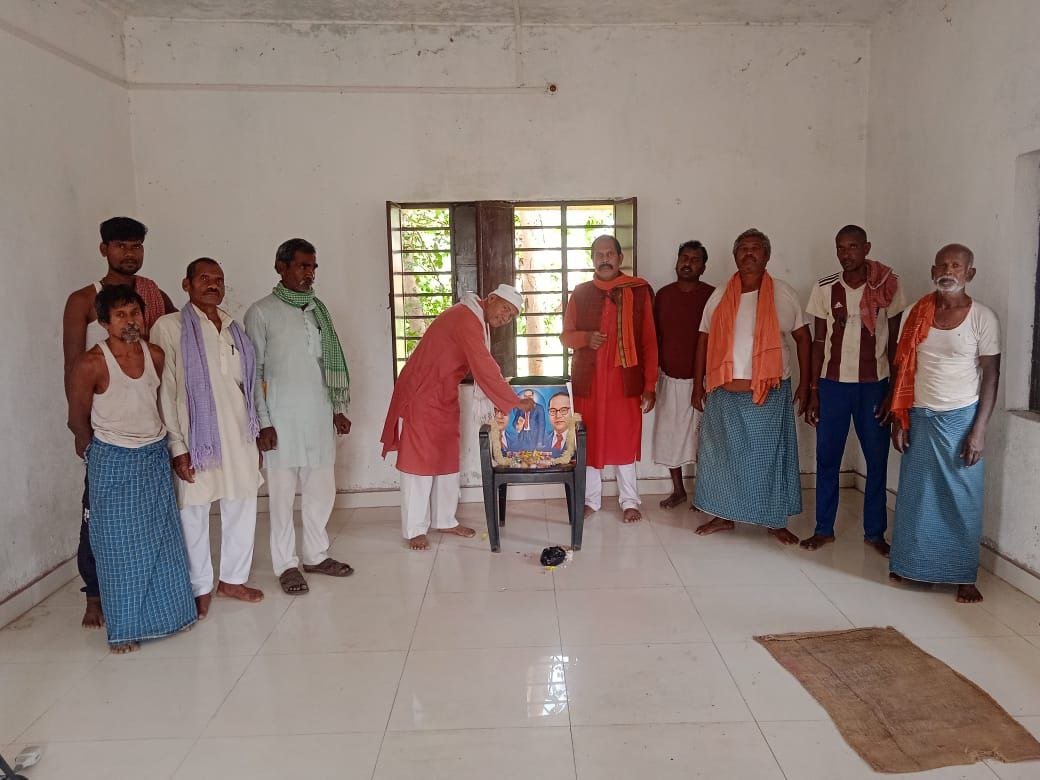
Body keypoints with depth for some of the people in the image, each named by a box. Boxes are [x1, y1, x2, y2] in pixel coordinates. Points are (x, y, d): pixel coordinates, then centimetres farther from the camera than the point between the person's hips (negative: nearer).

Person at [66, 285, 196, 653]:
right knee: (120, 545, 3)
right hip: (113, 462, -5)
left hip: (155, 456, 5)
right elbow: (78, 420, -4)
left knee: (163, 538, 13)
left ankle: (167, 612, 28)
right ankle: (125, 627, 17)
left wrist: (154, 439, 15)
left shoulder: (156, 355, -3)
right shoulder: (91, 364, -16)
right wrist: (98, 452, 10)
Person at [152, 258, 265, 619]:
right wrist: (177, 445, -13)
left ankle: (233, 578, 29)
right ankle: (200, 588, 20)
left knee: (242, 508, 11)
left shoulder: (234, 329, 13)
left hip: (239, 436, 5)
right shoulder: (169, 327, -4)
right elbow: (164, 390, -8)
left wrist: (255, 434, 14)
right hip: (197, 438, -5)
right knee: (194, 513, 4)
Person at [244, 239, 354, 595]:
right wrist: (263, 423, -10)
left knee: (322, 489, 10)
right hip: (282, 417, -5)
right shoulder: (261, 312, -3)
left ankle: (316, 554, 26)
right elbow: (254, 372, -5)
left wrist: (339, 409, 11)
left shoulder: (318, 309, 12)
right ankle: (286, 563, 16)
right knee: (283, 492, 3)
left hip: (320, 415, 5)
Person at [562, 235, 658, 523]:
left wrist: (650, 386, -4)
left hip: (625, 381, -2)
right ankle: (591, 499, 24)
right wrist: (586, 338, -12)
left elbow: (649, 342, 0)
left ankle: (629, 501, 20)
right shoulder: (580, 293, 6)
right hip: (587, 381, 2)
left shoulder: (639, 291, 0)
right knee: (588, 441, 9)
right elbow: (566, 336, 11)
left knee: (625, 441, 6)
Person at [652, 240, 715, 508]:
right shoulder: (663, 295, 5)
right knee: (668, 435, 9)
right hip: (670, 379, 3)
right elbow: (654, 336, 9)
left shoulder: (712, 296, -5)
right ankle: (678, 491, 24)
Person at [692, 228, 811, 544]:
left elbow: (803, 338, 4)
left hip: (770, 393, -2)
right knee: (723, 454, 10)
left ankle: (776, 521, 21)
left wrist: (804, 385, -1)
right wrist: (698, 386, 5)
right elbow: (704, 341, 8)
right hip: (724, 394, 2)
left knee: (770, 457, 7)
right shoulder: (720, 296, 5)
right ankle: (724, 515, 26)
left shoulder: (783, 294, 0)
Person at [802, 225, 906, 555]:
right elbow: (818, 342, 4)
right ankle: (824, 529, 19)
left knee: (877, 461, 5)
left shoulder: (888, 286, -4)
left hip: (874, 384, -1)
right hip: (833, 383, 1)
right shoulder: (825, 288, 0)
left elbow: (895, 342, 0)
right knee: (827, 459, 6)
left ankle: (875, 532, 20)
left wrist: (894, 391, -4)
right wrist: (813, 391, 1)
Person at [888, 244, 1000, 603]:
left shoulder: (983, 318, -7)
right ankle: (911, 563, 25)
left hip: (961, 418, -2)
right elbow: (902, 369, 5)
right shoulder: (917, 313, 1)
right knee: (915, 493, 10)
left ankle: (964, 576, 17)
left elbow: (991, 376, -5)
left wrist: (979, 430, -10)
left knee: (962, 499, 5)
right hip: (919, 417, 3)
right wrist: (898, 418, 2)